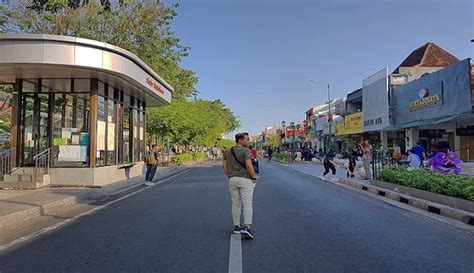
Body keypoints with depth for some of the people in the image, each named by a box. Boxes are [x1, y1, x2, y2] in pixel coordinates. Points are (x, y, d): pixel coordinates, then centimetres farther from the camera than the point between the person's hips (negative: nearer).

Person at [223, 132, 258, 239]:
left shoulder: (228, 151, 9)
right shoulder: (246, 150, -11)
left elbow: (224, 166, 7)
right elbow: (249, 165, -19)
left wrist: (229, 176, 15)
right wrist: (254, 177, -8)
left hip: (232, 180, 6)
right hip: (245, 179, -6)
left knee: (235, 204, 14)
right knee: (247, 204, -5)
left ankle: (236, 227, 21)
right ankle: (247, 227, -15)